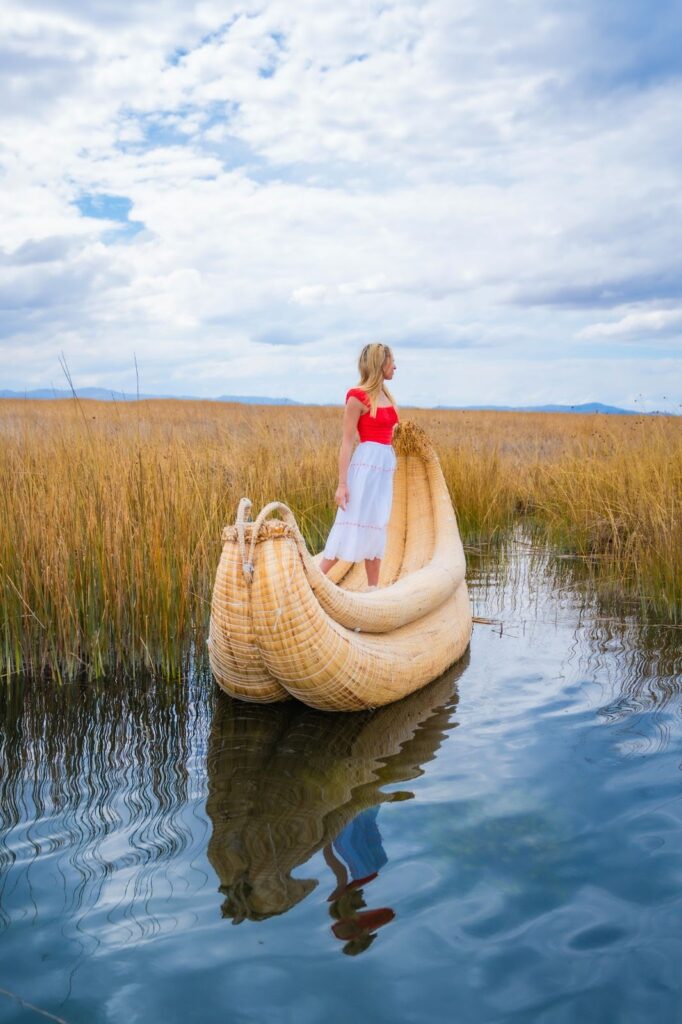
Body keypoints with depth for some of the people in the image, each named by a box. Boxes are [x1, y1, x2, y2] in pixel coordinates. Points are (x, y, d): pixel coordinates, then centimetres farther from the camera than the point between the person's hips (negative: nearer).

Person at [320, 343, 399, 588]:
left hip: (385, 466, 8)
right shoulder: (358, 396, -9)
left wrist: (390, 474, 19)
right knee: (351, 526, -7)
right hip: (367, 465, -8)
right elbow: (347, 442, -11)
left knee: (376, 528, 10)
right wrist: (342, 484, -15)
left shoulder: (385, 396, 14)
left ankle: (373, 588, 16)